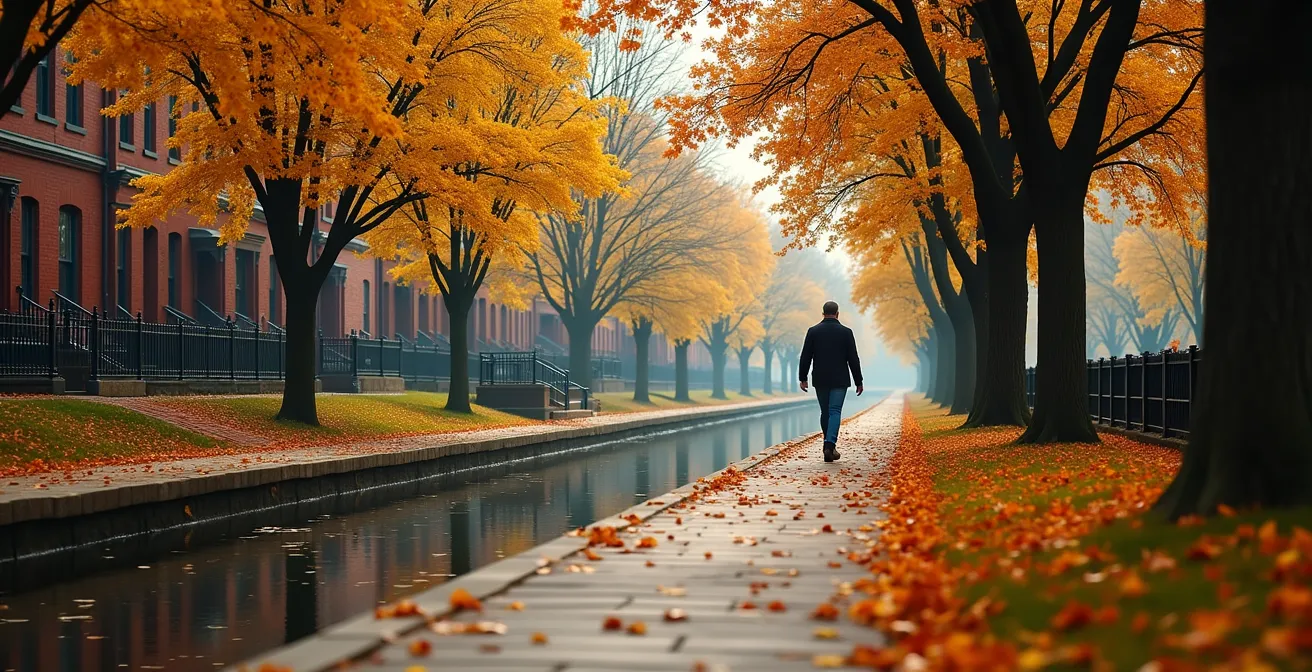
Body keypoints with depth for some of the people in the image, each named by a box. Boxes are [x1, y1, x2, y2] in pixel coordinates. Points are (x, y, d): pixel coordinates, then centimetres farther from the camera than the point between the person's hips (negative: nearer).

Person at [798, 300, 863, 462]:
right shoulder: (846, 332, -4)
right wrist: (858, 381, 3)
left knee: (825, 412, 14)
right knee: (835, 412, -5)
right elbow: (853, 359, -3)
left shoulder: (813, 331, -1)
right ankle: (829, 446, -21)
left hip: (820, 380, 2)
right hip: (839, 381, -2)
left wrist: (803, 378, 7)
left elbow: (805, 357, -1)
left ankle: (830, 444, 22)